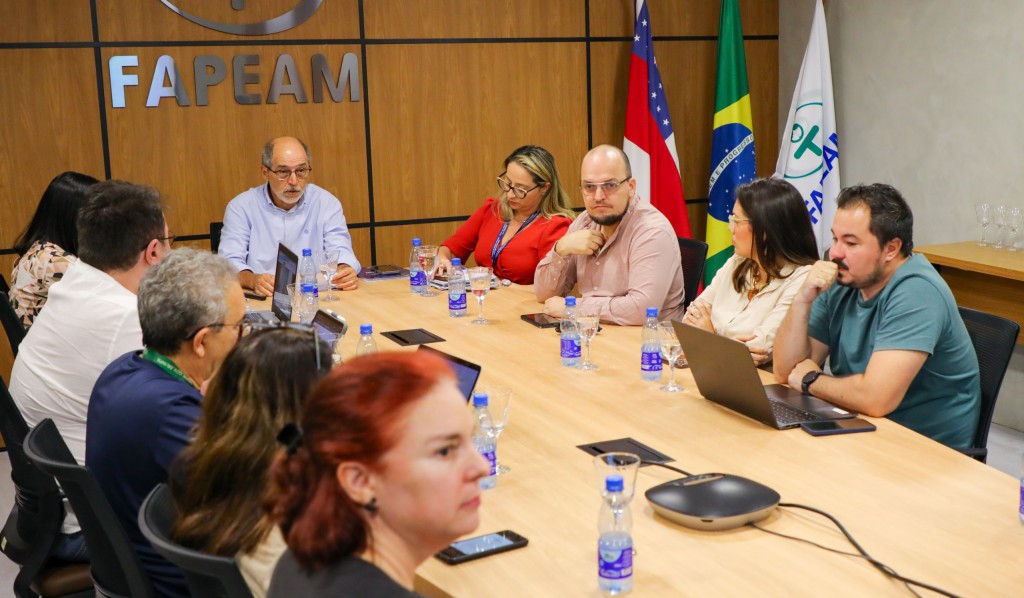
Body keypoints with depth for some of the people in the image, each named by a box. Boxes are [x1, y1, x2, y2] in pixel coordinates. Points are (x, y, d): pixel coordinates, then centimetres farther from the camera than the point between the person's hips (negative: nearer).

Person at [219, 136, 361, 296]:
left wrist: (344, 270, -26)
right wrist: (252, 280, -29)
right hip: (262, 301, -1)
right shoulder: (241, 207, 2)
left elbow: (340, 251, -1)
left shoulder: (327, 203, 6)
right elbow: (230, 261, -6)